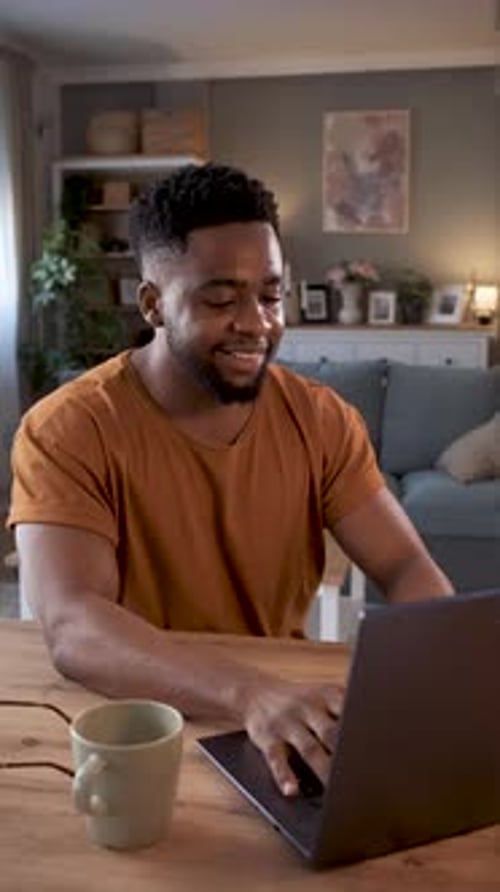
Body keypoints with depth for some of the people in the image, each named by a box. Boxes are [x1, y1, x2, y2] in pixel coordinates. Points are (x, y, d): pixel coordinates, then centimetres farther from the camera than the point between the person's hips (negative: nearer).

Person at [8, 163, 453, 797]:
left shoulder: (321, 418, -1)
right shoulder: (66, 432, -15)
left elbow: (407, 567, -4)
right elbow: (71, 628, -27)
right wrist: (252, 695, -41)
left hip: (284, 699, 3)